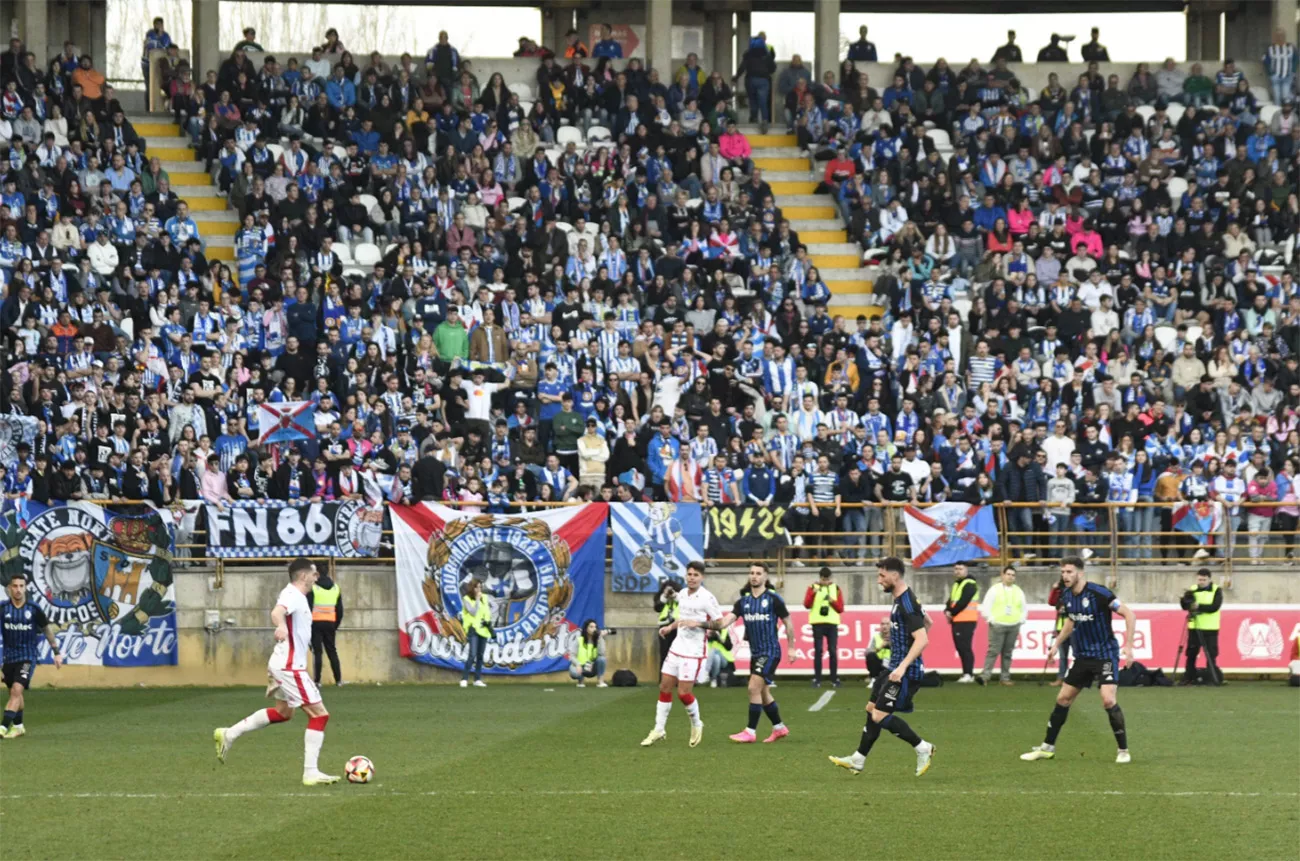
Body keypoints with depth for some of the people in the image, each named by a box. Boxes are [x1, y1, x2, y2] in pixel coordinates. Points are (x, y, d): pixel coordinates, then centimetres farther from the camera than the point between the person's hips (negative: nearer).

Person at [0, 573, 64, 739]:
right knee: (14, 692, 14)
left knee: (17, 690, -18)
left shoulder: (33, 610, -6)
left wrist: (56, 652, 9)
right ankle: (18, 726, 32)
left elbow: (47, 629, 6)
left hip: (28, 657, -3)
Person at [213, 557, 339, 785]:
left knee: (284, 712, 28)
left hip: (286, 664, 11)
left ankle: (229, 735, 29)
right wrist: (281, 626, -61)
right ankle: (310, 773, -7)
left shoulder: (296, 596, 14)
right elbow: (277, 612, -38)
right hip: (290, 667, -11)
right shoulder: (293, 596, -18)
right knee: (319, 714, -9)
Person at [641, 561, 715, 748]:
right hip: (677, 647, 7)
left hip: (693, 653, -7)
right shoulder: (682, 595, 9)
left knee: (684, 693, -7)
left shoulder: (707, 598, -13)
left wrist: (698, 623, -24)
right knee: (664, 688, 5)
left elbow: (720, 624, -14)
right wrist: (670, 627, 15)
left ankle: (696, 725, 19)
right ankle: (658, 731, 13)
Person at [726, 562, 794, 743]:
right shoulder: (743, 601, 7)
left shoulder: (773, 599, -7)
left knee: (754, 688, -15)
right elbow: (728, 618, -5)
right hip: (755, 652, 7)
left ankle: (750, 732, -11)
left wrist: (791, 647, 2)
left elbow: (787, 622, 1)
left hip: (770, 652, -7)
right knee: (762, 693, 14)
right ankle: (779, 728, 29)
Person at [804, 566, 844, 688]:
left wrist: (833, 601, -14)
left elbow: (841, 609, 5)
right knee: (818, 651, -3)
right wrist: (813, 593, -21)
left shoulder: (836, 588, 8)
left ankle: (834, 678, 5)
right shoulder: (813, 587, 4)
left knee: (833, 651, -1)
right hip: (817, 623, -1)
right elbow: (807, 604, -8)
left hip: (832, 623, 1)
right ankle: (817, 679, -1)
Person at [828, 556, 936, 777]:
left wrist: (903, 666, -33)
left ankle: (923, 748, -1)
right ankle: (858, 760, 23)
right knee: (872, 709, 14)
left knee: (880, 716, -11)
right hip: (894, 667, 11)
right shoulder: (901, 599, 11)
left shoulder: (907, 603, -20)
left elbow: (922, 639, -27)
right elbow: (927, 622, 27)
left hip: (905, 672, -11)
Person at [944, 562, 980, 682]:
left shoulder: (969, 584, -9)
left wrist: (952, 613, -10)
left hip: (966, 621, -9)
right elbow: (951, 600, 16)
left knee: (965, 647, -13)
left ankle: (968, 674, -15)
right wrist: (947, 611, -4)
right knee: (960, 648, 9)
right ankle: (967, 673, 13)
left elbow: (963, 602, -17)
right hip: (957, 621, 9)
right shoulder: (956, 585, 20)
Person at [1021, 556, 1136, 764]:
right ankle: (1047, 747, 24)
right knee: (1063, 699, 11)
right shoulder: (1067, 596, 1)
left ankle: (1123, 751, -7)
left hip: (1105, 654, -7)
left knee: (1108, 700, -21)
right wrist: (1057, 644, 23)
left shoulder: (1098, 593, -21)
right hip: (1082, 656, 7)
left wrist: (1128, 645, -24)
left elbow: (1129, 614, -19)